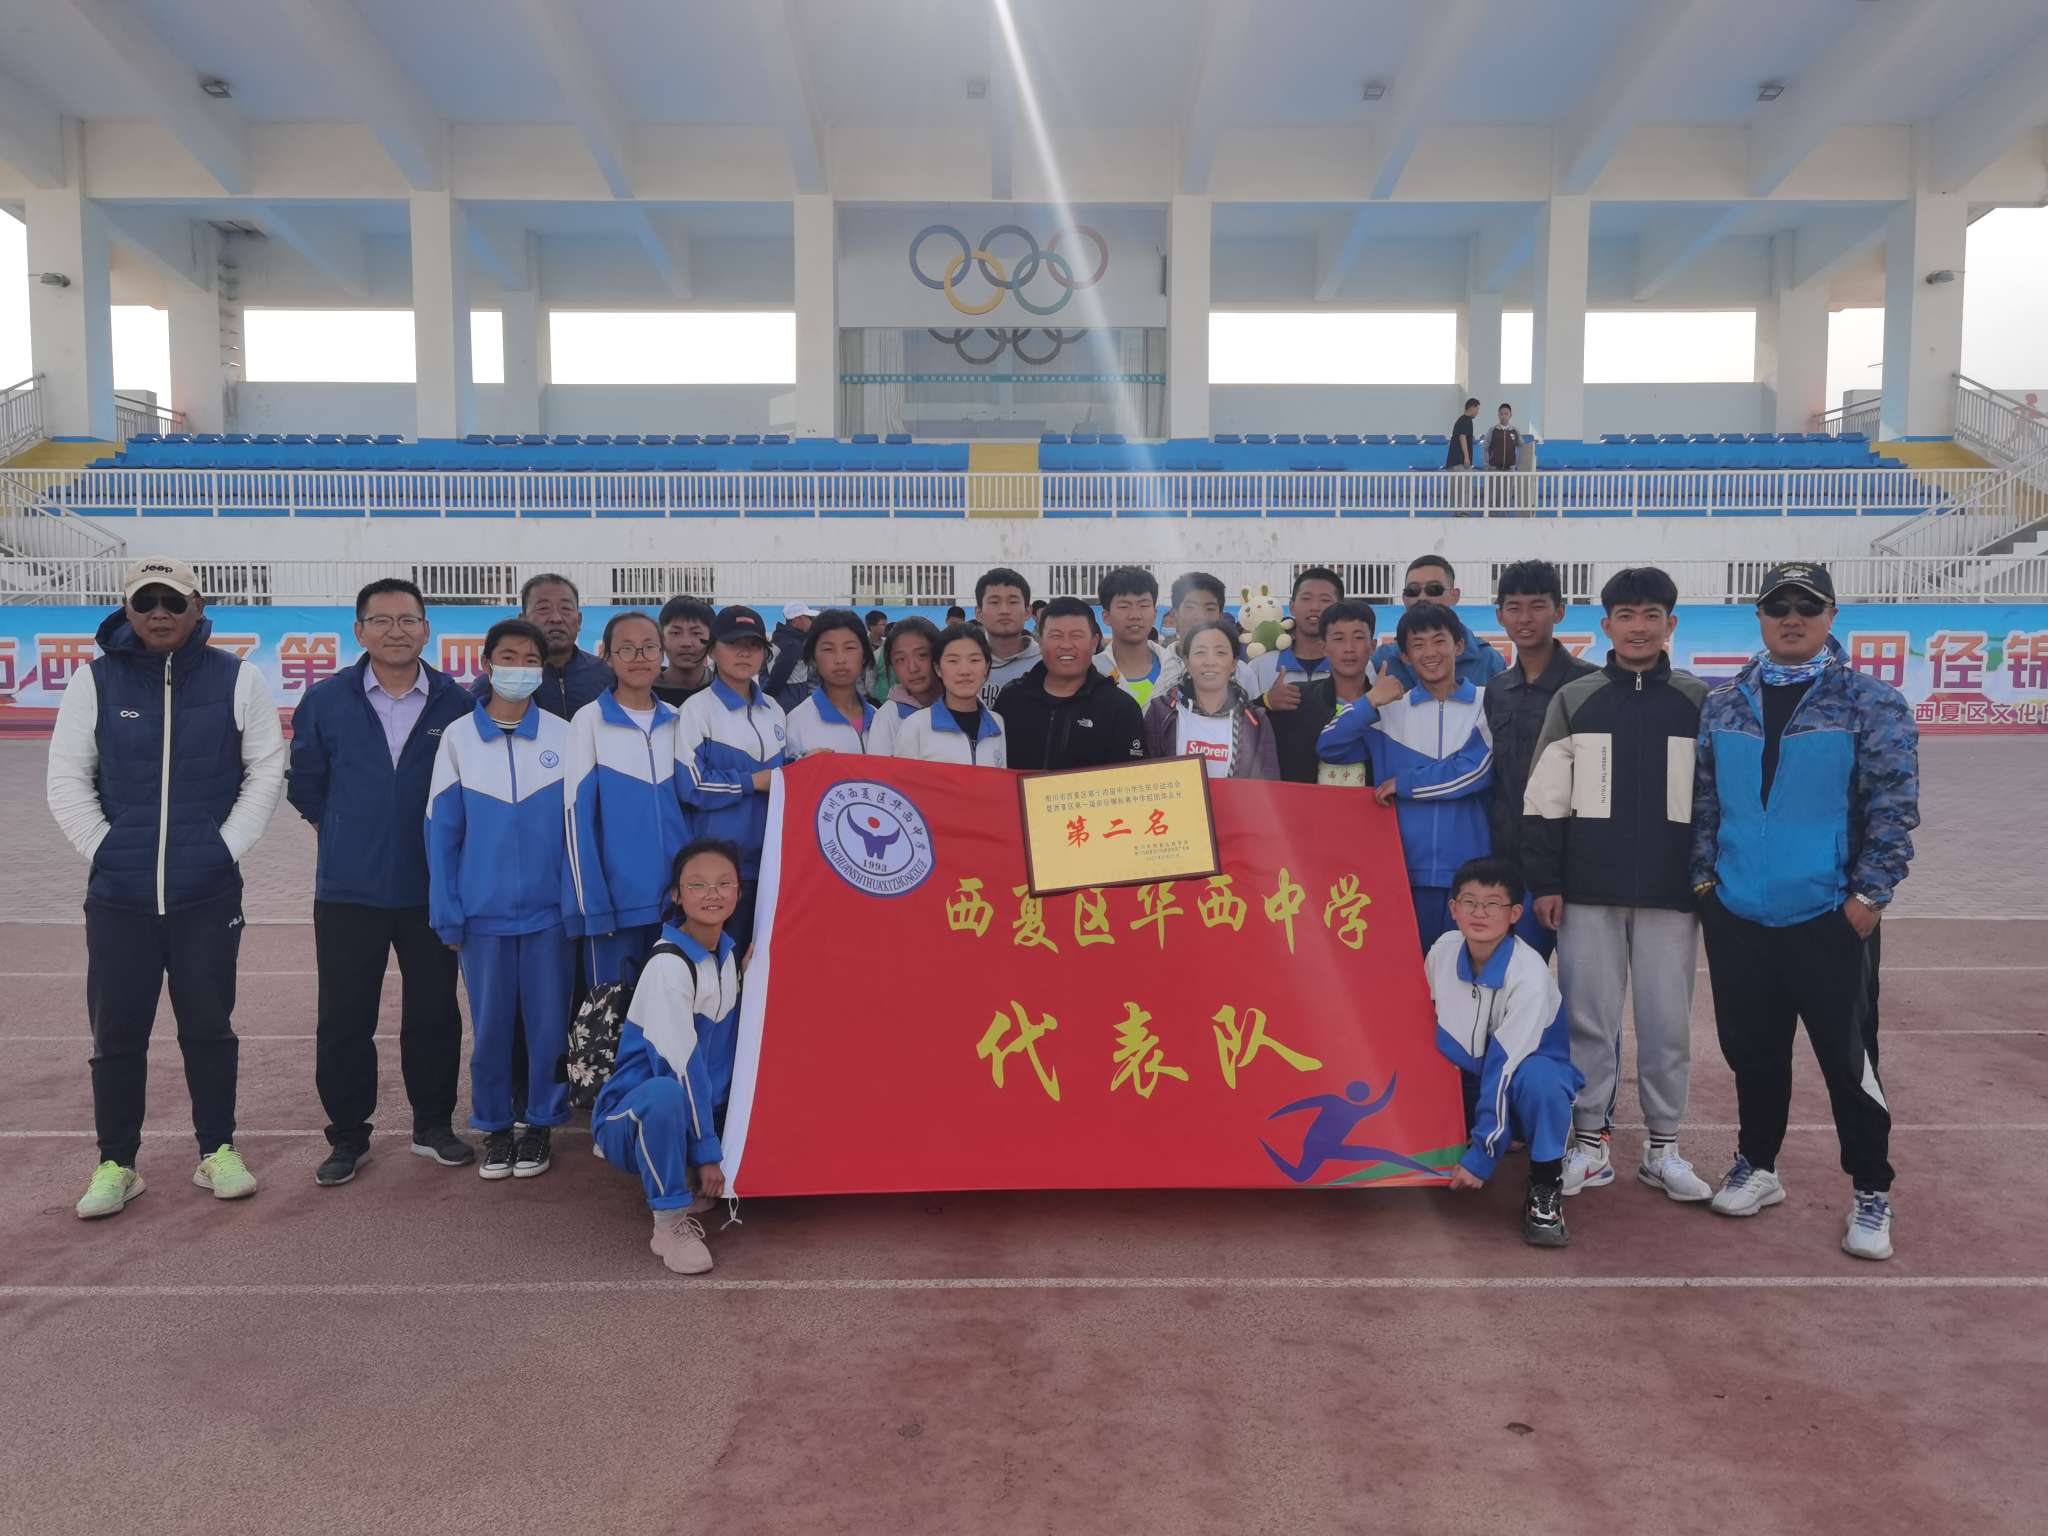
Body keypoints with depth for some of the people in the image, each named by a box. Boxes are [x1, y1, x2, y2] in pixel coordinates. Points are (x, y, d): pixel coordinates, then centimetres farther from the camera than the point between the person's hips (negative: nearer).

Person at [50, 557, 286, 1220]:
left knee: (208, 1027, 9)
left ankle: (217, 1152, 22)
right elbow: (67, 779, 5)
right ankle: (115, 1164, 20)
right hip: (117, 895, 1)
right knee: (116, 1033, 7)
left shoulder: (236, 679, 1)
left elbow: (265, 770, 4)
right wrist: (105, 849, -3)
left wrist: (226, 847, -3)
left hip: (208, 893, -1)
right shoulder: (96, 680, 2)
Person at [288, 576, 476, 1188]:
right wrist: (347, 832, 10)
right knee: (343, 1019, 6)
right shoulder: (325, 701, 0)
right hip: (347, 890, 1)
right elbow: (305, 783, 11)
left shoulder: (456, 704, -4)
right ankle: (348, 1136, 21)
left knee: (434, 1014, 10)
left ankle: (433, 1125, 26)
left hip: (431, 889, 0)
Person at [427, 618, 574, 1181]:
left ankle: (540, 1124, 21)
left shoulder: (563, 736, 1)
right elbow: (442, 829, 2)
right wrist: (447, 914, -2)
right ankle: (494, 1127, 24)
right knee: (490, 1024, 8)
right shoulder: (458, 737, 2)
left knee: (548, 1021, 5)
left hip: (549, 909, 0)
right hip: (483, 911, 0)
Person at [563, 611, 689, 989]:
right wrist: (590, 905, -11)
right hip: (614, 901, -4)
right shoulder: (589, 721, -3)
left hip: (676, 902, 4)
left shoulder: (676, 722, 9)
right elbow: (578, 816, -6)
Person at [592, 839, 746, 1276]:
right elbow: (682, 1064, -22)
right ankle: (670, 1221, -20)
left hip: (702, 1110, 8)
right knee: (667, 1094, -39)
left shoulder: (728, 953, 3)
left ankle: (686, 1182, 13)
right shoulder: (669, 964, -20)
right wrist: (707, 1152, -20)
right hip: (630, 1118, -8)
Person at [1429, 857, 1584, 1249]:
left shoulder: (1530, 973, -26)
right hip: (1469, 1079, 6)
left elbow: (1506, 1066, -28)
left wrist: (1481, 1156, -28)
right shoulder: (1443, 951, -10)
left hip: (1518, 1083, -6)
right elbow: (1431, 1029, 4)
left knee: (1535, 1078, -38)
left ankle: (1545, 1187, -17)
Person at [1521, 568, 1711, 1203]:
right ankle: (1590, 1144, 15)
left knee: (1667, 1021, 5)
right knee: (1589, 1018, 4)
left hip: (1671, 892, 0)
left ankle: (1663, 1147, 18)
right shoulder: (1574, 700, 5)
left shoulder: (1699, 703, 6)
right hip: (1588, 891, 0)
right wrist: (1545, 882, -2)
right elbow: (1544, 801, 4)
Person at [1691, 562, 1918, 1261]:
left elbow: (1894, 803, -6)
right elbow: (1703, 798, 10)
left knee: (1849, 1059, 4)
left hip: (1830, 918, -3)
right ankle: (1757, 1168, 32)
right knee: (1752, 1052, 14)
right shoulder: (1722, 705, 7)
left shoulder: (1872, 702, -3)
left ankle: (1872, 1194, 19)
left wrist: (1869, 893, -10)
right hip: (1736, 915, 3)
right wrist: (1704, 874, 4)